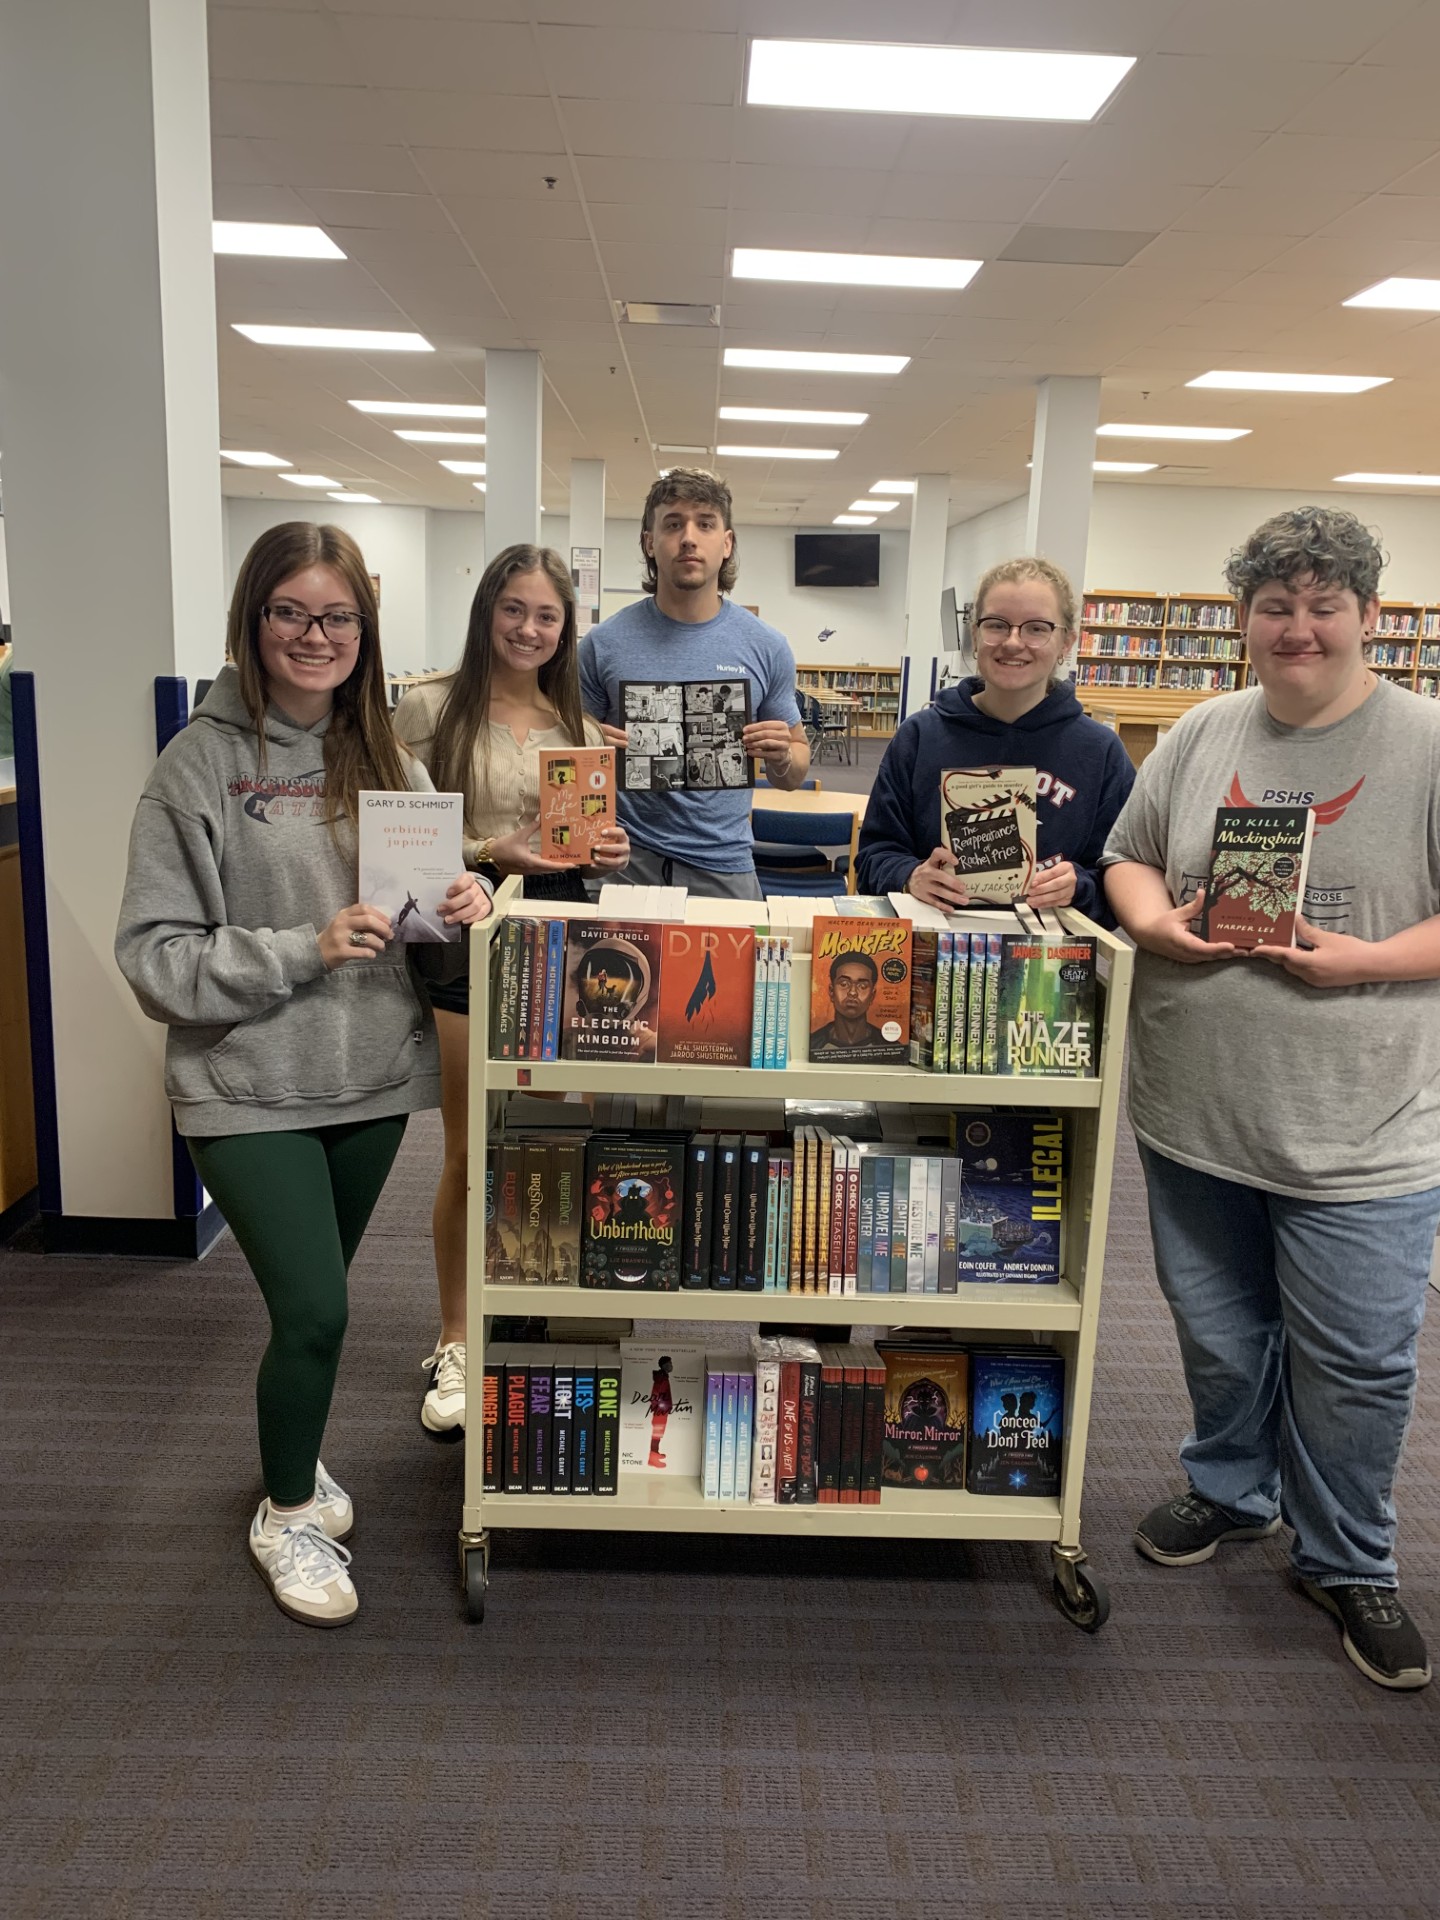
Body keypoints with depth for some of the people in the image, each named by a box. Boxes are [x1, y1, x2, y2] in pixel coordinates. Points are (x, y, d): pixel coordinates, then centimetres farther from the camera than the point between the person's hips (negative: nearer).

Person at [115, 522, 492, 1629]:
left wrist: (463, 907, -10)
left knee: (311, 1303, 19)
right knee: (313, 1312, -4)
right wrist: (302, 951, -22)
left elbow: (429, 898, 13)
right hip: (249, 1090, -4)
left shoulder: (389, 764, 4)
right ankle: (287, 1515, 24)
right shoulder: (200, 766, -10)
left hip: (374, 1079, 5)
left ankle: (295, 1458, 46)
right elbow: (155, 953, -11)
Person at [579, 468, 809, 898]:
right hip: (625, 860, 0)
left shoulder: (766, 647, 0)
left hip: (724, 865, 1)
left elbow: (793, 775, 8)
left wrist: (782, 757, -14)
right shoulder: (604, 643, -3)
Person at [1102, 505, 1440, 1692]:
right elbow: (1129, 857, 12)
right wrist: (1155, 922, -8)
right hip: (1196, 1109, 4)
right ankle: (1231, 1493, 45)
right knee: (1218, 1335, 20)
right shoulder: (1203, 735, 5)